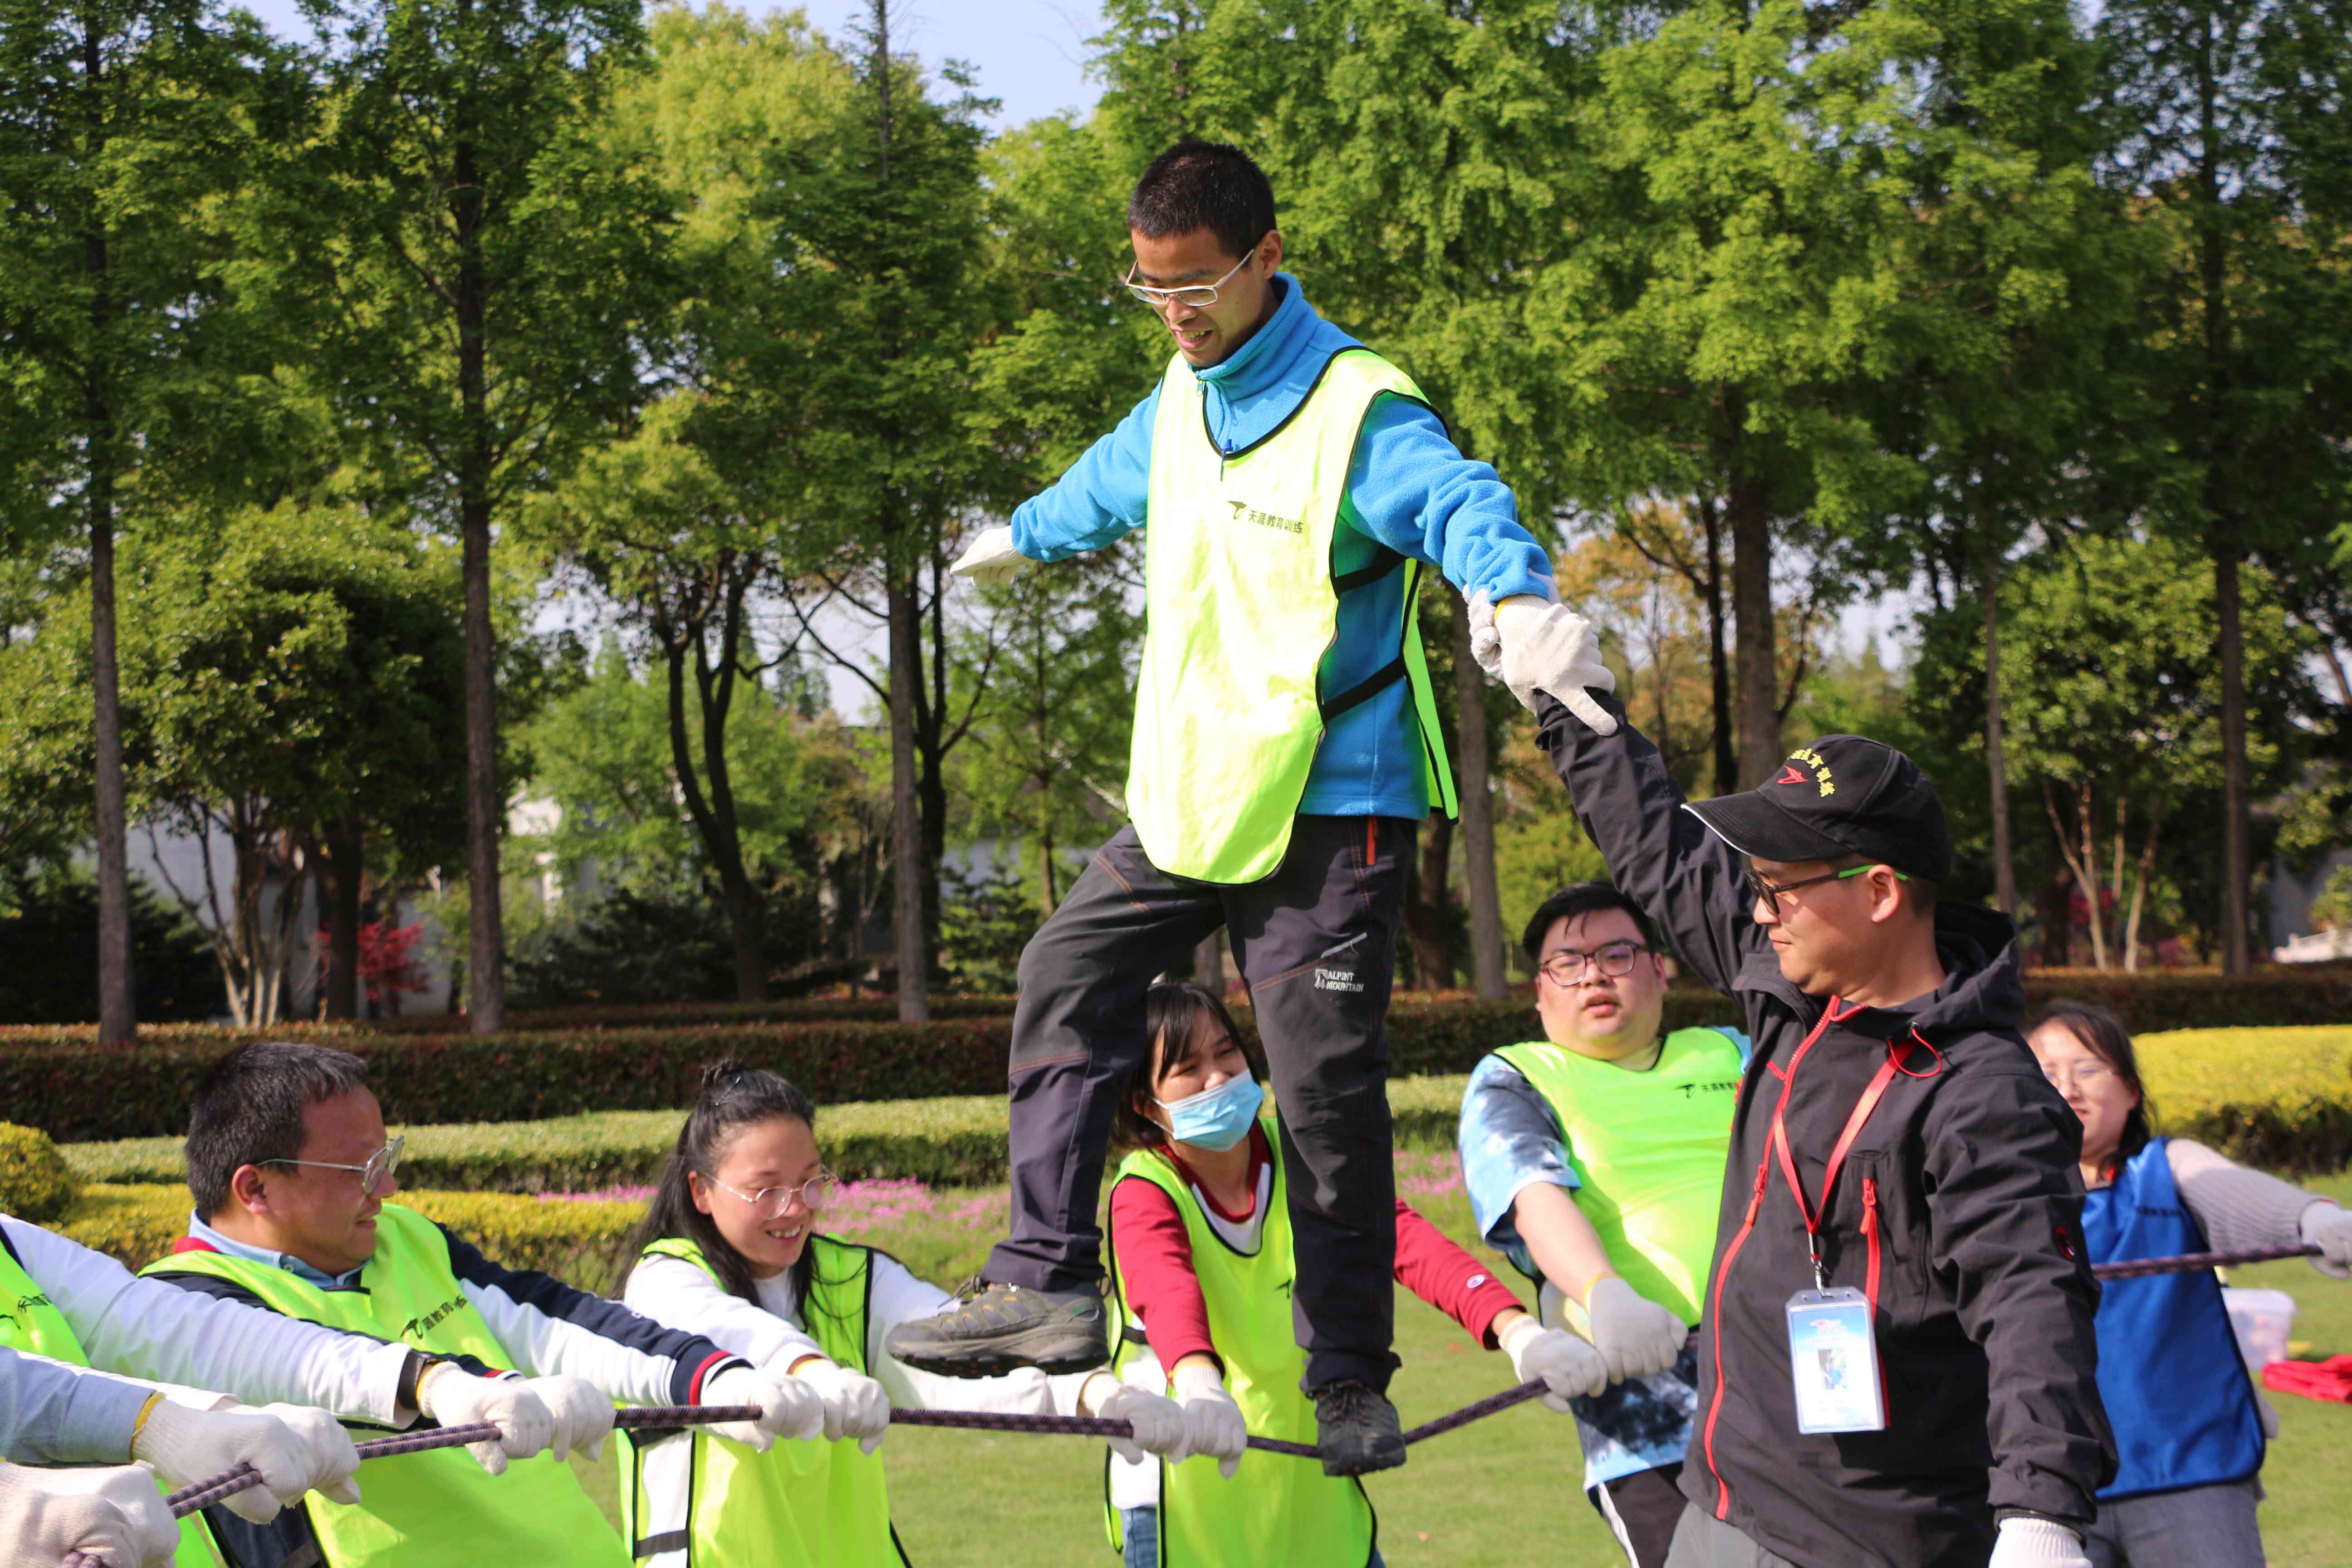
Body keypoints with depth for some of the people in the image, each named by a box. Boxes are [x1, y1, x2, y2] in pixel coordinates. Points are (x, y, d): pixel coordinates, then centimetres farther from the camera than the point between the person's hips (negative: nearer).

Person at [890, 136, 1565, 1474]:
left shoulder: (1356, 408, -15)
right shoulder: (1179, 403, 11)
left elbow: (1463, 506, -33)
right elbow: (1109, 488, 34)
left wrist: (1516, 596, -56)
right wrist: (1021, 537, 54)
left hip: (1330, 808, -8)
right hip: (1188, 795, 8)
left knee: (1326, 1087, -6)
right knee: (1070, 980, 4)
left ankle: (1351, 1380, 4)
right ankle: (1048, 1288, 6)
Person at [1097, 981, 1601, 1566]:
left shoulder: (1297, 1159, -2)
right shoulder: (1143, 1194, -14)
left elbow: (1405, 1239, -18)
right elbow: (1167, 1294, -36)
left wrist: (1515, 1329, -36)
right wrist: (1198, 1390, -59)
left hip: (1310, 1481, 4)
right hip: (1183, 1497, -4)